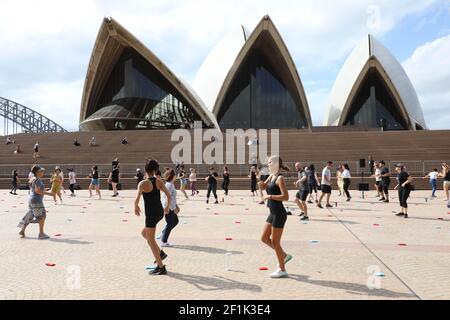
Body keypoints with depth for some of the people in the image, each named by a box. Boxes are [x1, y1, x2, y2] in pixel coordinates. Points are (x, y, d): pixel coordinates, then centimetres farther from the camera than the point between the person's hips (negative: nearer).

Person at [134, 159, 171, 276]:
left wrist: (136, 208, 2)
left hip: (151, 214, -6)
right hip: (160, 212, 7)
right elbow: (169, 195, 0)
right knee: (144, 233, 27)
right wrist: (167, 207, 16)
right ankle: (160, 253, 24)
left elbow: (137, 200, -19)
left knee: (150, 240, 7)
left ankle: (161, 267, 12)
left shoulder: (143, 183, -14)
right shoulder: (159, 181, 1)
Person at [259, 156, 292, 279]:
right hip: (273, 213, 9)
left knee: (275, 242, 0)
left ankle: (282, 270, 15)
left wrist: (270, 196, -20)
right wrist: (261, 183, 0)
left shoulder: (280, 178, -15)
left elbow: (286, 197, -24)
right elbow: (263, 187, 22)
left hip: (279, 214, -9)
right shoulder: (271, 176, 9)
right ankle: (284, 255, 29)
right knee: (264, 238, 14)